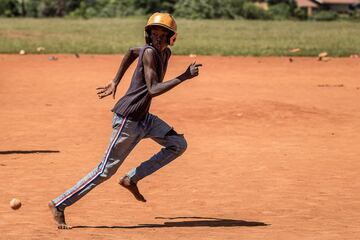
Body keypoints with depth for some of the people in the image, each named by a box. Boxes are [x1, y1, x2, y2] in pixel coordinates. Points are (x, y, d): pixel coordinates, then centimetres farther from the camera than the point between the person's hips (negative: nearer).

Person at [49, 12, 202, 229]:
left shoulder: (166, 53, 6)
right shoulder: (149, 52, -20)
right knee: (107, 169, -5)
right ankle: (59, 205, 2)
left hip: (143, 118, 9)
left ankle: (132, 179, 8)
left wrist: (115, 82, 21)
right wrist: (185, 77, -29)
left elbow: (131, 52, 22)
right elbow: (153, 90, -28)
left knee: (178, 144, 6)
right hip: (127, 119, -9)